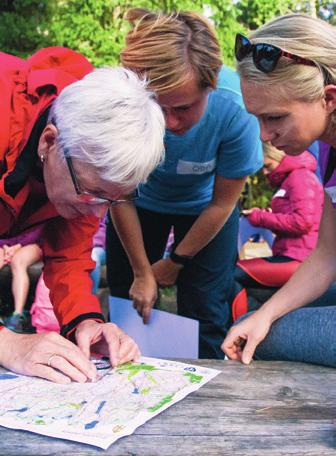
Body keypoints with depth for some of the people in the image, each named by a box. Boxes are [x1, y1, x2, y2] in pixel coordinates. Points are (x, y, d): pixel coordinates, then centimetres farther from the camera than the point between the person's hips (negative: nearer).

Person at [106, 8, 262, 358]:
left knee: (204, 314, -4)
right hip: (141, 201, 1)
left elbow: (222, 203, -19)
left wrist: (176, 261, -9)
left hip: (203, 207, -1)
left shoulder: (235, 108, -36)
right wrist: (142, 272, -11)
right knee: (128, 306, 8)